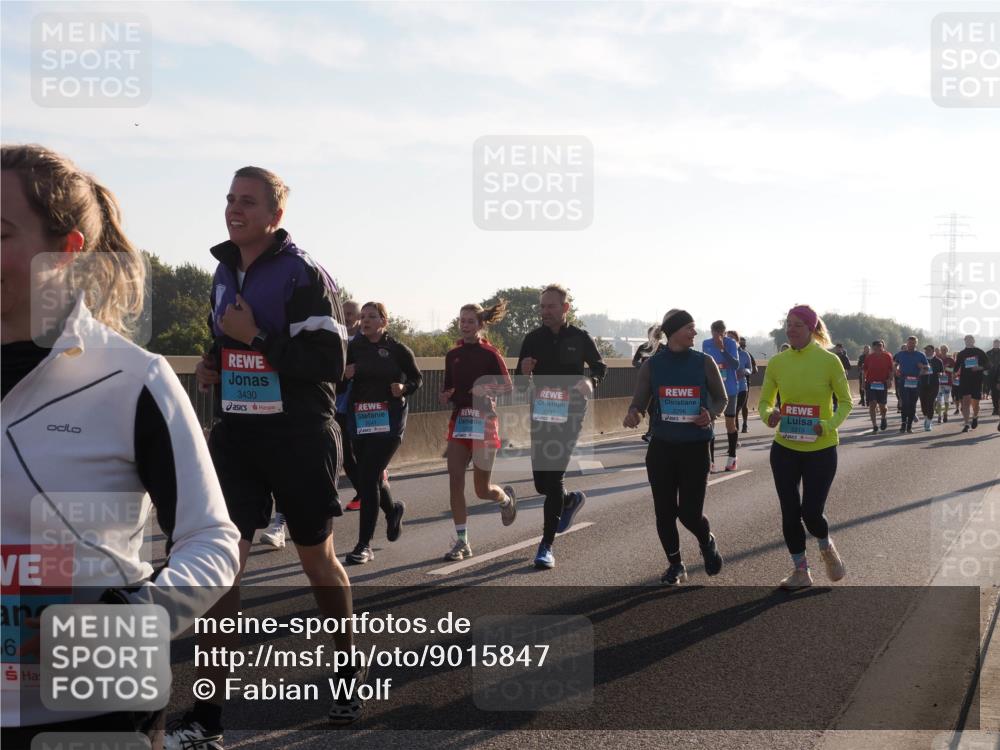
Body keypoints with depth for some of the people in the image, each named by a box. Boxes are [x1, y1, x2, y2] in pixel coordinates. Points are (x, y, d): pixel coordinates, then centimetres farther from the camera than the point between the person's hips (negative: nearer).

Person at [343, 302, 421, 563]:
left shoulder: (398, 350, -1)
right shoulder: (354, 347, 6)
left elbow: (417, 378, 9)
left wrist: (404, 388, -12)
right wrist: (344, 373, -10)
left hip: (389, 421, -4)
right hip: (359, 420, 4)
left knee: (368, 477, -13)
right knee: (370, 477, 12)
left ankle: (364, 545, -8)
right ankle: (393, 510, 47)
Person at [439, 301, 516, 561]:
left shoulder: (490, 353, -5)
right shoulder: (453, 355, 9)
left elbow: (507, 386, -5)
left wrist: (487, 389, -23)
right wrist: (445, 396, -4)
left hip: (484, 422, -4)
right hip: (459, 421, 4)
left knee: (482, 489, 3)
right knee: (455, 482, -7)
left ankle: (507, 498, 39)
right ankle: (462, 542, 0)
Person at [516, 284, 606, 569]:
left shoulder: (579, 338, -2)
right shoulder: (533, 339, 3)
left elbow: (600, 366, 13)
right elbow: (520, 383, 7)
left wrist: (590, 382, -9)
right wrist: (525, 373, -17)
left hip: (569, 415, -3)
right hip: (540, 415, 3)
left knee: (554, 477, -11)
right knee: (541, 481, 8)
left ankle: (547, 546, -5)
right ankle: (571, 500, 43)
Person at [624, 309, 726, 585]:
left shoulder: (704, 362, -2)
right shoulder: (652, 365, -1)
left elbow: (721, 398, 9)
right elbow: (639, 403, -1)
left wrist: (711, 414, -13)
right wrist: (633, 415, -24)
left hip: (695, 447, -1)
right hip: (661, 446, 1)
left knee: (690, 512, -5)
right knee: (664, 511, 5)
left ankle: (707, 541, 30)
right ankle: (675, 565, 25)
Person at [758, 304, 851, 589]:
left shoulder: (829, 361, -10)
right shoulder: (777, 362, -1)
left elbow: (845, 402, -2)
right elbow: (765, 401, 7)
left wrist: (830, 425, -20)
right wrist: (769, 415, -16)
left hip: (821, 448, -3)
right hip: (785, 448, 3)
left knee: (811, 513, -4)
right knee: (789, 513, 6)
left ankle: (827, 548, 30)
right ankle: (801, 571, 24)